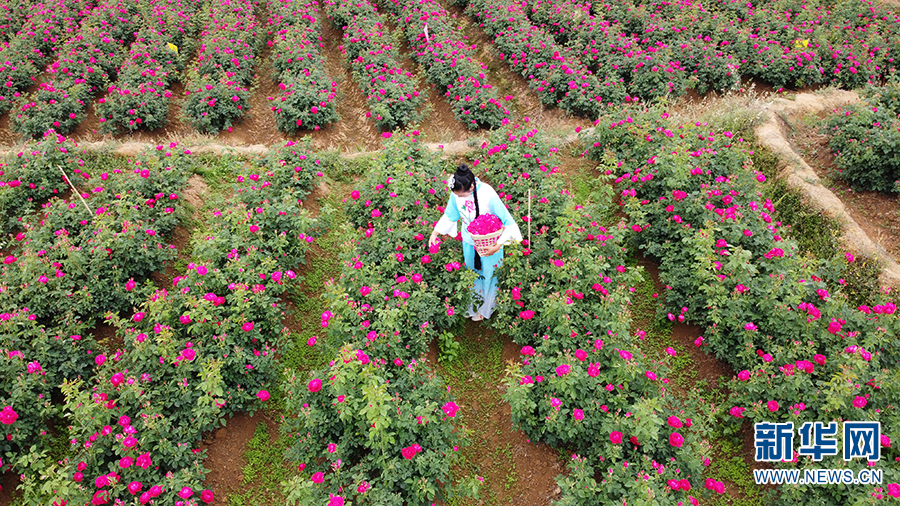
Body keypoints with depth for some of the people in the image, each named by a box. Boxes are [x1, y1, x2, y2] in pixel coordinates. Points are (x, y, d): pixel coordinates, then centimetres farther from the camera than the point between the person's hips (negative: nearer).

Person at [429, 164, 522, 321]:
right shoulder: (456, 193, -18)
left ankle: (485, 308, 41)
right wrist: (435, 232, -7)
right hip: (469, 242, 4)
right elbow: (450, 215, 1)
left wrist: (497, 246, -31)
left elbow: (508, 222, -27)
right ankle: (472, 304, 47)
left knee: (488, 275, 16)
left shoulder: (487, 194, -33)